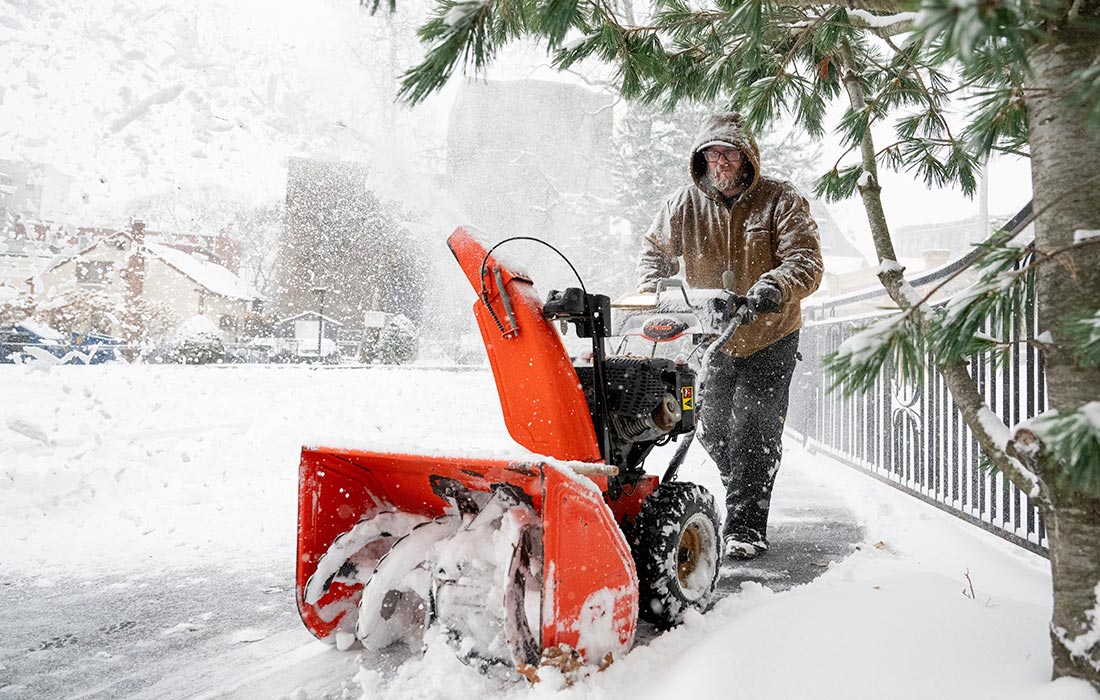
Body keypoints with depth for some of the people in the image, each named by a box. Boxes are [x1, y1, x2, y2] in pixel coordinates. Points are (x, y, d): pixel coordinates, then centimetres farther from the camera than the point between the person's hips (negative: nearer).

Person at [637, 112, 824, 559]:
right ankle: (744, 493, 35)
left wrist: (773, 287, -39)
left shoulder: (781, 201, -9)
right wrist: (650, 289, -5)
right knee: (712, 428, 9)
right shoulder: (685, 205, 0)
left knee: (754, 430, -8)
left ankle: (745, 527, 0)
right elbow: (656, 249, 15)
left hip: (769, 338, -4)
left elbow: (806, 261, -19)